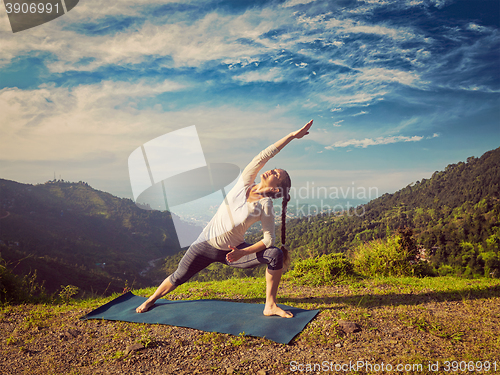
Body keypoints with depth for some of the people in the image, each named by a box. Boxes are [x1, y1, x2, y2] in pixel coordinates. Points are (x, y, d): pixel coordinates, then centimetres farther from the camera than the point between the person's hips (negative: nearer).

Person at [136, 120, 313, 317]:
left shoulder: (265, 206, -14)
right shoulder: (245, 182, -10)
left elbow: (269, 239, -14)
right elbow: (264, 156, -17)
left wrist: (243, 253, -24)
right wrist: (292, 135, -18)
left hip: (232, 250, -1)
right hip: (207, 243, 2)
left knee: (276, 254, -20)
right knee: (178, 277, 9)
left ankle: (270, 306, -6)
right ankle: (151, 300, 39)